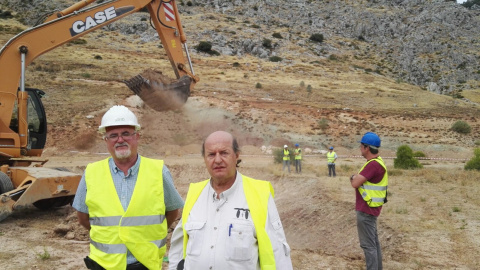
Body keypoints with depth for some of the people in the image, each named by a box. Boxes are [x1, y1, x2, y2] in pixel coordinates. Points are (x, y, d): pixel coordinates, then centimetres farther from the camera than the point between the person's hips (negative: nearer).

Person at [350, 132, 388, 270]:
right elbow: (360, 180, 17)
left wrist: (354, 177, -4)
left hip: (366, 210, -11)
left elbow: (355, 183, -23)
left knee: (368, 244, -2)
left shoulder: (373, 164, -24)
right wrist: (356, 178, -2)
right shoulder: (376, 161, 10)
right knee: (373, 241, 20)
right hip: (369, 208, 11)